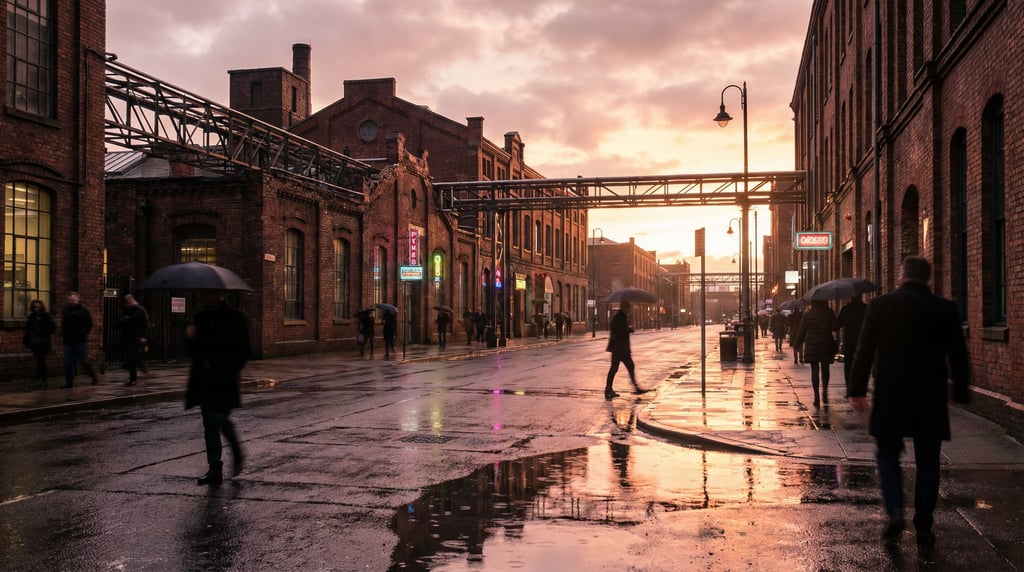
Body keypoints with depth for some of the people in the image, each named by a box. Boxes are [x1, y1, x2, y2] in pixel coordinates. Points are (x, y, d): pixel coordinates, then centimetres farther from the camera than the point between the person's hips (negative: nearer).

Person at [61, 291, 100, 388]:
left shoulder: (84, 310, -2)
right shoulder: (66, 310, 12)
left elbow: (89, 325, -4)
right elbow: (63, 325, 21)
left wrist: (82, 334, -14)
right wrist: (63, 334, 6)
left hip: (80, 341, -4)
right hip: (68, 341, 5)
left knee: (85, 360, -2)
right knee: (68, 362, 0)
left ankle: (95, 376, 18)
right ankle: (69, 382, 5)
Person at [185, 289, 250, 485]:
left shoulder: (234, 318, -4)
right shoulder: (201, 317, 14)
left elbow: (242, 350, -4)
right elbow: (194, 348, 17)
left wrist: (232, 371, -14)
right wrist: (191, 338, -3)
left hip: (224, 380, -6)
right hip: (205, 380, 6)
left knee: (221, 418, -13)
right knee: (209, 425, 5)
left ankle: (237, 455, 13)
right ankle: (214, 470, 10)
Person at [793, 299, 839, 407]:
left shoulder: (808, 314, -1)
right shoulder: (829, 313, -5)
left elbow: (801, 331, 2)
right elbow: (836, 328, -4)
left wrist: (798, 345, 12)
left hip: (811, 345, 0)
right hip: (826, 344, 0)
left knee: (814, 370, 4)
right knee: (825, 369, 10)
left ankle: (816, 396, 1)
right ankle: (824, 392, -4)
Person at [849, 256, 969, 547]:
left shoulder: (879, 305, -4)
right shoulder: (945, 309, -2)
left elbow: (865, 351, -5)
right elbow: (958, 354, 1)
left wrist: (857, 390, 0)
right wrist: (960, 391, 12)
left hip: (890, 396, -1)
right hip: (931, 399, 1)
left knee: (887, 454, 13)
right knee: (927, 462, 11)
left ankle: (895, 512, -6)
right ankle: (924, 527, 13)